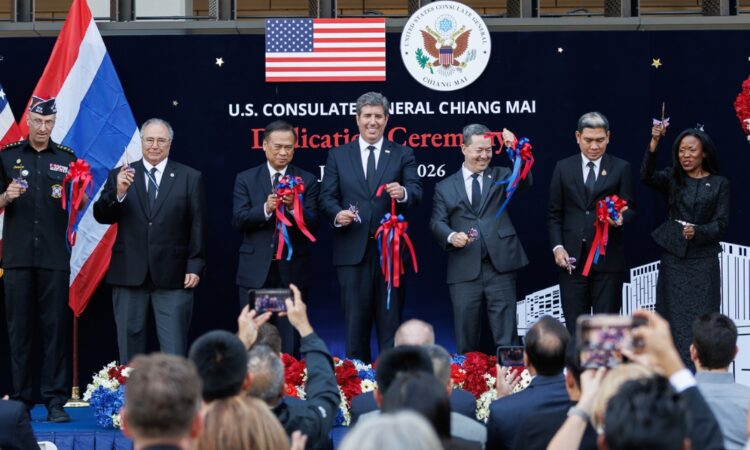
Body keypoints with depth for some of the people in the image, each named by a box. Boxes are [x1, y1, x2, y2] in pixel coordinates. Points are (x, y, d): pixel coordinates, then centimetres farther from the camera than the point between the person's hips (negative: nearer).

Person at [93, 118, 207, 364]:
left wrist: (195, 267, -5)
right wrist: (118, 193, -20)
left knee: (174, 351, -2)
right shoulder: (119, 175, 7)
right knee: (129, 347, 9)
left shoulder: (190, 178, 4)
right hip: (129, 274, 2)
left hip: (173, 277, -2)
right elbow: (101, 216, -1)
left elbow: (198, 226, 2)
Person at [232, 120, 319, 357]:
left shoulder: (307, 181, 6)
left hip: (292, 270, 0)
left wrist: (293, 206, -22)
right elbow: (238, 220, -4)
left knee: (290, 342, 1)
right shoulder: (246, 179, 7)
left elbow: (312, 224, -3)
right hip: (256, 271, 0)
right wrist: (265, 209, -21)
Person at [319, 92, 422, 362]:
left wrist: (403, 193, -27)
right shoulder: (338, 156, 10)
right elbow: (327, 197, 5)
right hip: (352, 250, 0)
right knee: (355, 320, 2)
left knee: (390, 318, 4)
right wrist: (337, 214, -16)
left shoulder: (402, 155, 8)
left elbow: (416, 193, -4)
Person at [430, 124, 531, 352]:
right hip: (464, 271, 1)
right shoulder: (445, 187, 13)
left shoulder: (500, 177, 13)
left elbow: (524, 181, -6)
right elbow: (437, 222, 6)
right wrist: (451, 236, -15)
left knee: (506, 336, -3)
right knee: (466, 340, 5)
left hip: (500, 267, -1)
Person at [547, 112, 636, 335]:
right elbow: (554, 214, 10)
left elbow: (630, 209, 4)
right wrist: (557, 247, -3)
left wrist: (621, 218, -20)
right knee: (575, 325, 2)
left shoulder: (621, 168, 6)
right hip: (572, 258, 1)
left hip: (608, 258, -1)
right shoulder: (564, 168, 10)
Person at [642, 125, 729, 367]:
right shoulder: (672, 179, 7)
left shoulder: (719, 184, 4)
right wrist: (654, 143, -26)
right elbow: (647, 177, -14)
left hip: (703, 259, -1)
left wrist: (697, 232, -20)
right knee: (675, 319, 1)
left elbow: (721, 223, -1)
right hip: (673, 258, 1)